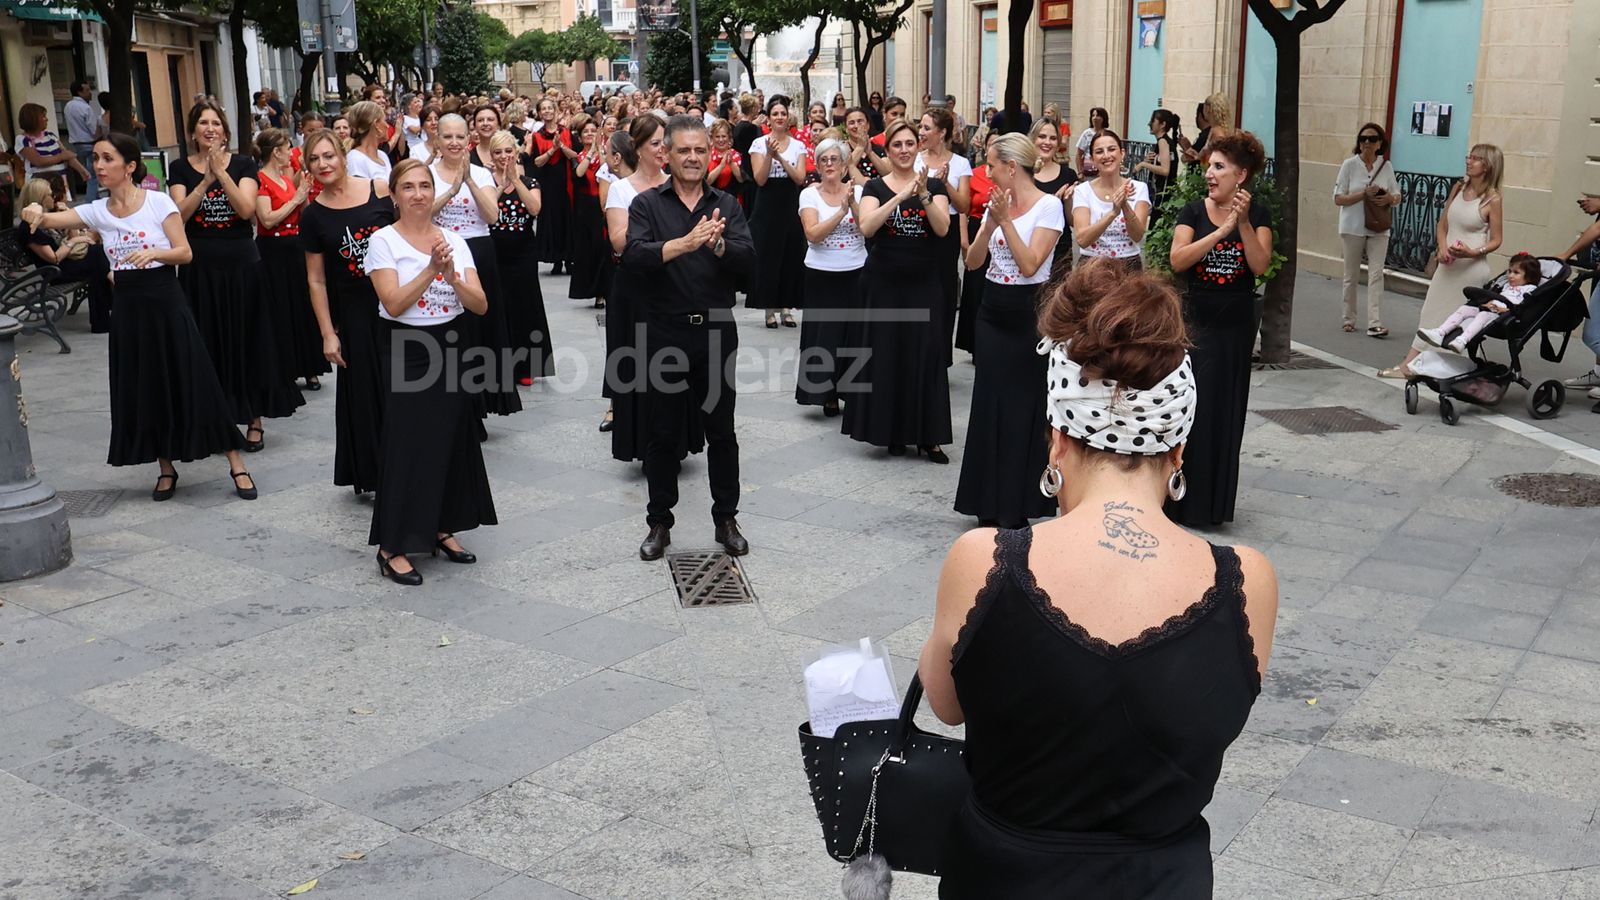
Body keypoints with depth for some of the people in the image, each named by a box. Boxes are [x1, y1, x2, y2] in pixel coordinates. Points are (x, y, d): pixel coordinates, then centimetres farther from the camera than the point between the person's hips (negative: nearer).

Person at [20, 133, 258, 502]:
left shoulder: (159, 202, -6)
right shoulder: (96, 211, 4)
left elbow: (185, 252, -7)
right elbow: (51, 220, -6)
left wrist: (153, 252, -25)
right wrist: (36, 212, -28)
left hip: (164, 300, -4)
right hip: (127, 305, 4)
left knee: (193, 382, -4)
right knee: (143, 390, 8)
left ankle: (237, 465, 3)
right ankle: (166, 469, 22)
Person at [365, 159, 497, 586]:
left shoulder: (453, 240, 6)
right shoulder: (384, 240, -5)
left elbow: (481, 305, -1)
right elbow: (393, 303, -17)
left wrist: (453, 277, -18)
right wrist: (431, 269, -23)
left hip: (450, 346, 5)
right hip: (405, 351, -5)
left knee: (451, 438, 8)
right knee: (409, 443, -6)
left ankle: (442, 528, 25)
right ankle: (392, 547, 1)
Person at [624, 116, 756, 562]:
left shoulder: (726, 205, 5)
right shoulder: (647, 203, 0)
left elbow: (747, 258, -9)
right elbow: (634, 254, -17)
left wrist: (718, 244, -30)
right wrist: (685, 243, -32)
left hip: (716, 331, 1)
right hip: (664, 333, -1)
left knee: (721, 432, 9)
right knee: (663, 433, 9)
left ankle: (726, 519, 23)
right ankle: (659, 523, 22)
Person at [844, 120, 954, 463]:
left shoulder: (934, 184, 4)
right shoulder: (875, 187, 1)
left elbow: (942, 229, -10)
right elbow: (866, 227, -17)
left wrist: (923, 194, -23)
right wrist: (901, 195, -24)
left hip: (924, 283, 1)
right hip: (884, 283, 0)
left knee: (925, 354, -1)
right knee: (887, 354, 3)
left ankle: (927, 436, 5)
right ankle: (892, 431, 15)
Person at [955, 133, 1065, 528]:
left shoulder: (1048, 206, -9)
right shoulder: (996, 203, 8)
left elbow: (1030, 264, -18)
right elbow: (973, 262, 3)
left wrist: (1005, 220, -19)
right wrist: (991, 223, -11)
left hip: (1029, 314, -6)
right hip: (993, 311, 6)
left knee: (1024, 407, 0)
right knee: (989, 404, 8)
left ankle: (1019, 504, 11)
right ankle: (990, 503, 19)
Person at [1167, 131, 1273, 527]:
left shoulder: (1258, 215, 1)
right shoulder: (1194, 211, -2)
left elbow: (1260, 265, -13)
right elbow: (1177, 260, -17)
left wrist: (1243, 223, -21)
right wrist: (1221, 230, -22)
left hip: (1236, 324, 1)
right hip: (1195, 319, -1)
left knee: (1225, 410, 7)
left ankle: (1213, 499, 18)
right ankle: (1180, 496, 10)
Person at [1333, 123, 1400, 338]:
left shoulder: (1386, 166, 4)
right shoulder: (1350, 165, -3)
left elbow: (1397, 198, 10)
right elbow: (1338, 199, -6)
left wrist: (1389, 198, -13)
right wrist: (1365, 194, -19)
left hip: (1379, 228, 1)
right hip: (1353, 227, -1)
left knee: (1376, 274, -9)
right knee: (1351, 275, 9)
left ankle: (1375, 324, -13)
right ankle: (1349, 319, 22)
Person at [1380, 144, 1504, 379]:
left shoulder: (1492, 199, -9)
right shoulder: (1459, 188, 6)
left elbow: (1496, 240, -6)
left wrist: (1473, 252, -23)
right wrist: (1442, 248, -7)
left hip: (1472, 267, -6)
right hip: (1448, 263, 6)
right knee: (1431, 311, 6)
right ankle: (1408, 365, 8)